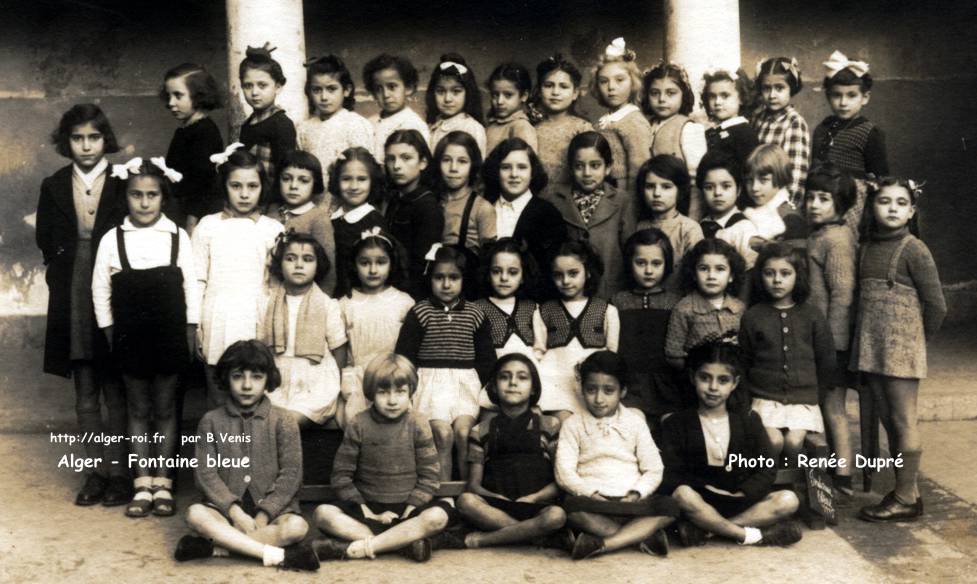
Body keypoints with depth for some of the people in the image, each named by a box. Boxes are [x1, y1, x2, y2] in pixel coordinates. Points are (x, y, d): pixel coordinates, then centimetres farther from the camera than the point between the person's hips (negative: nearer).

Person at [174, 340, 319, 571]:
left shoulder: (284, 421, 2)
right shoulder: (211, 421, 5)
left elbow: (291, 474, -3)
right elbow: (205, 473, -3)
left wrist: (263, 516, -14)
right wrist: (235, 511, -16)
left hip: (272, 507, 0)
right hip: (227, 507, 1)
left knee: (297, 526, -31)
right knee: (196, 514, -30)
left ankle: (216, 547, -25)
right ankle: (277, 555, -33)